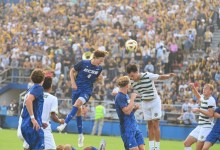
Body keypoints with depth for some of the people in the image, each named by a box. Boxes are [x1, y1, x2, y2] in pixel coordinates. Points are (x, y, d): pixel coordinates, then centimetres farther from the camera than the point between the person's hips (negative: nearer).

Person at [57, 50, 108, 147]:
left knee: (77, 103, -29)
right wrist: (73, 82, -8)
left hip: (87, 91, 0)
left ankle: (64, 124, -30)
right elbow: (72, 71, 3)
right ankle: (80, 135, 18)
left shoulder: (99, 68, -1)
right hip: (77, 88, 0)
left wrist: (100, 78, -3)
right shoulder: (83, 63, -10)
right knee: (78, 111, 5)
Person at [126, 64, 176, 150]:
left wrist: (169, 76, -30)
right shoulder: (132, 82, -8)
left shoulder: (148, 76, -22)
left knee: (155, 124, -8)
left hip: (154, 101, -4)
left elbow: (160, 77, -14)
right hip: (145, 103, 4)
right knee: (149, 125, 8)